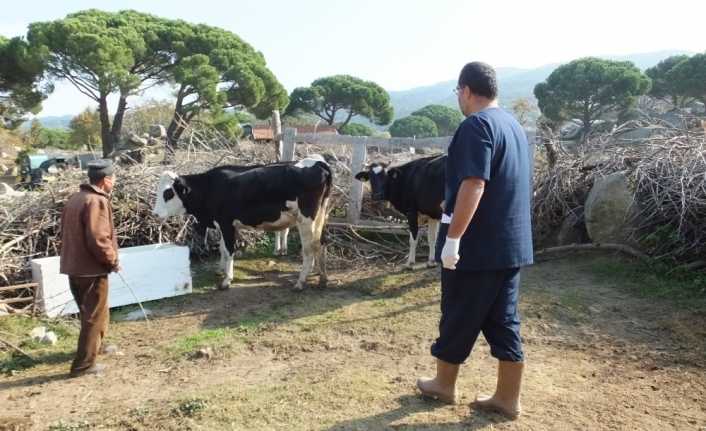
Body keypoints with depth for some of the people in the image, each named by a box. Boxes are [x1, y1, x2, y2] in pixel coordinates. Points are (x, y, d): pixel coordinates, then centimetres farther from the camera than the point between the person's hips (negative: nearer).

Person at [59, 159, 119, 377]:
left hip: (74, 266, 9)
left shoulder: (74, 198, 11)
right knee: (94, 316, 1)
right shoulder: (97, 201, -19)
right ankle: (84, 364, 6)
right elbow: (98, 239, -25)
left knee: (89, 312, 25)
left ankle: (94, 346, 43)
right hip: (92, 269, -9)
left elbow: (70, 233, 16)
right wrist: (113, 260, -11)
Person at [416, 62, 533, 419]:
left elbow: (474, 185, -24)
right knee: (504, 319, 12)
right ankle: (507, 398, 19)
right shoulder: (514, 126, 14)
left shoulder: (476, 126, -14)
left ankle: (444, 384, 25)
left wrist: (452, 237, -22)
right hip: (512, 243, 8)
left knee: (459, 317, 8)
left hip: (477, 244, -8)